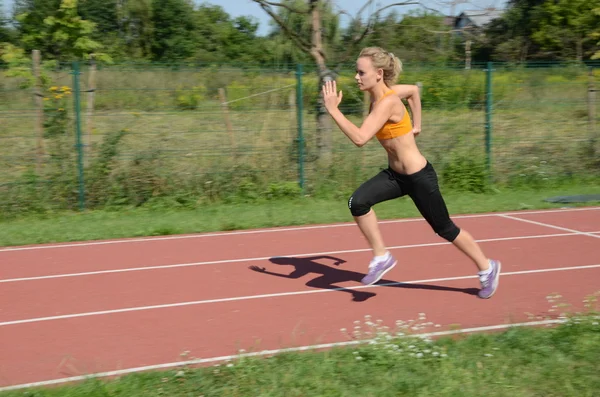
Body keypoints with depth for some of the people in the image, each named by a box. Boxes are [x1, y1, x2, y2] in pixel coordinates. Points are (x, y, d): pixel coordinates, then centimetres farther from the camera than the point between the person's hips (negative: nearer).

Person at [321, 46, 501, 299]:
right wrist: (417, 125, 19)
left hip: (419, 176, -8)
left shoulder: (387, 102, -27)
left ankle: (487, 268, 31)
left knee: (444, 229, 8)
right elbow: (414, 90, 18)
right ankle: (381, 257, 2)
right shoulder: (381, 93, -1)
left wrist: (333, 110, -33)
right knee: (357, 202, -14)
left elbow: (360, 138, -38)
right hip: (395, 174, 8)